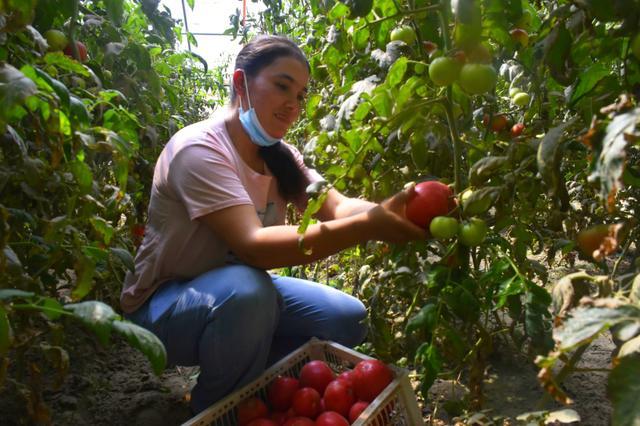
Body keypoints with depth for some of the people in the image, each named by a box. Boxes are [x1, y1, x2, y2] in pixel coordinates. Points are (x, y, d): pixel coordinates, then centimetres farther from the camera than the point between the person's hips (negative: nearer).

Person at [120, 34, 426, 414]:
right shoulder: (200, 148, -25)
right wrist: (368, 226, -46)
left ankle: (250, 387, 13)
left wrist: (385, 211, -39)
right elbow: (254, 245, -37)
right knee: (247, 291, -38)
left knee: (347, 319, -8)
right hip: (164, 304, -6)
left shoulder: (280, 156, -1)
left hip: (241, 291, 7)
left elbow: (338, 207, -16)